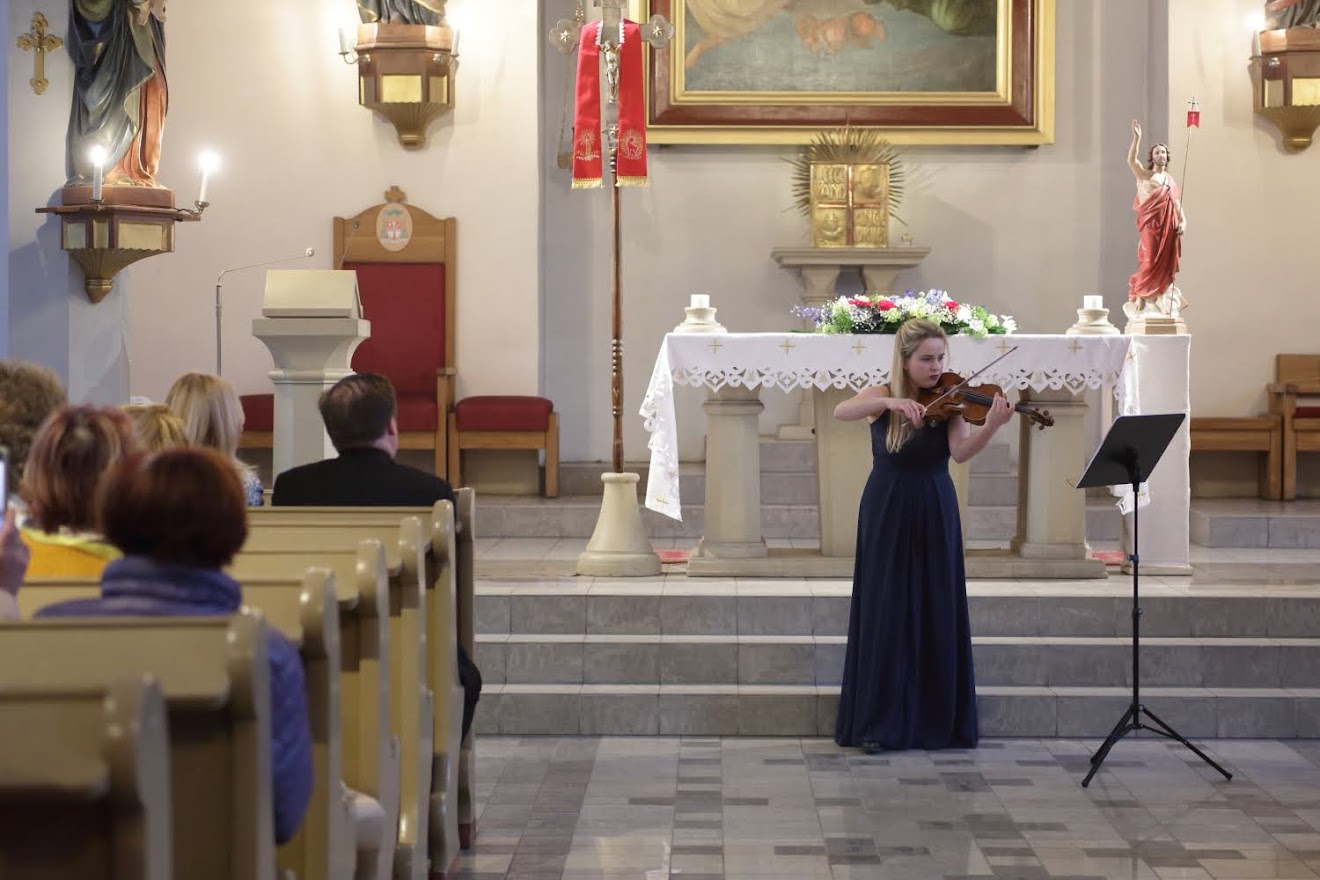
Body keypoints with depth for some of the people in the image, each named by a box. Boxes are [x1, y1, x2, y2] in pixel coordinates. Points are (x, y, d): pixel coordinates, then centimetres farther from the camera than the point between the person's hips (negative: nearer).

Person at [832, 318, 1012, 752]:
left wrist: (991, 426, -35)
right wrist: (890, 403, -36)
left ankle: (939, 722, 11)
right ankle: (879, 723, 4)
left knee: (937, 614, 3)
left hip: (935, 517, 1)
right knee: (886, 613, -1)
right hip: (887, 516, -1)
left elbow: (960, 451, -17)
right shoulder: (882, 396, -1)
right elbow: (841, 412, -21)